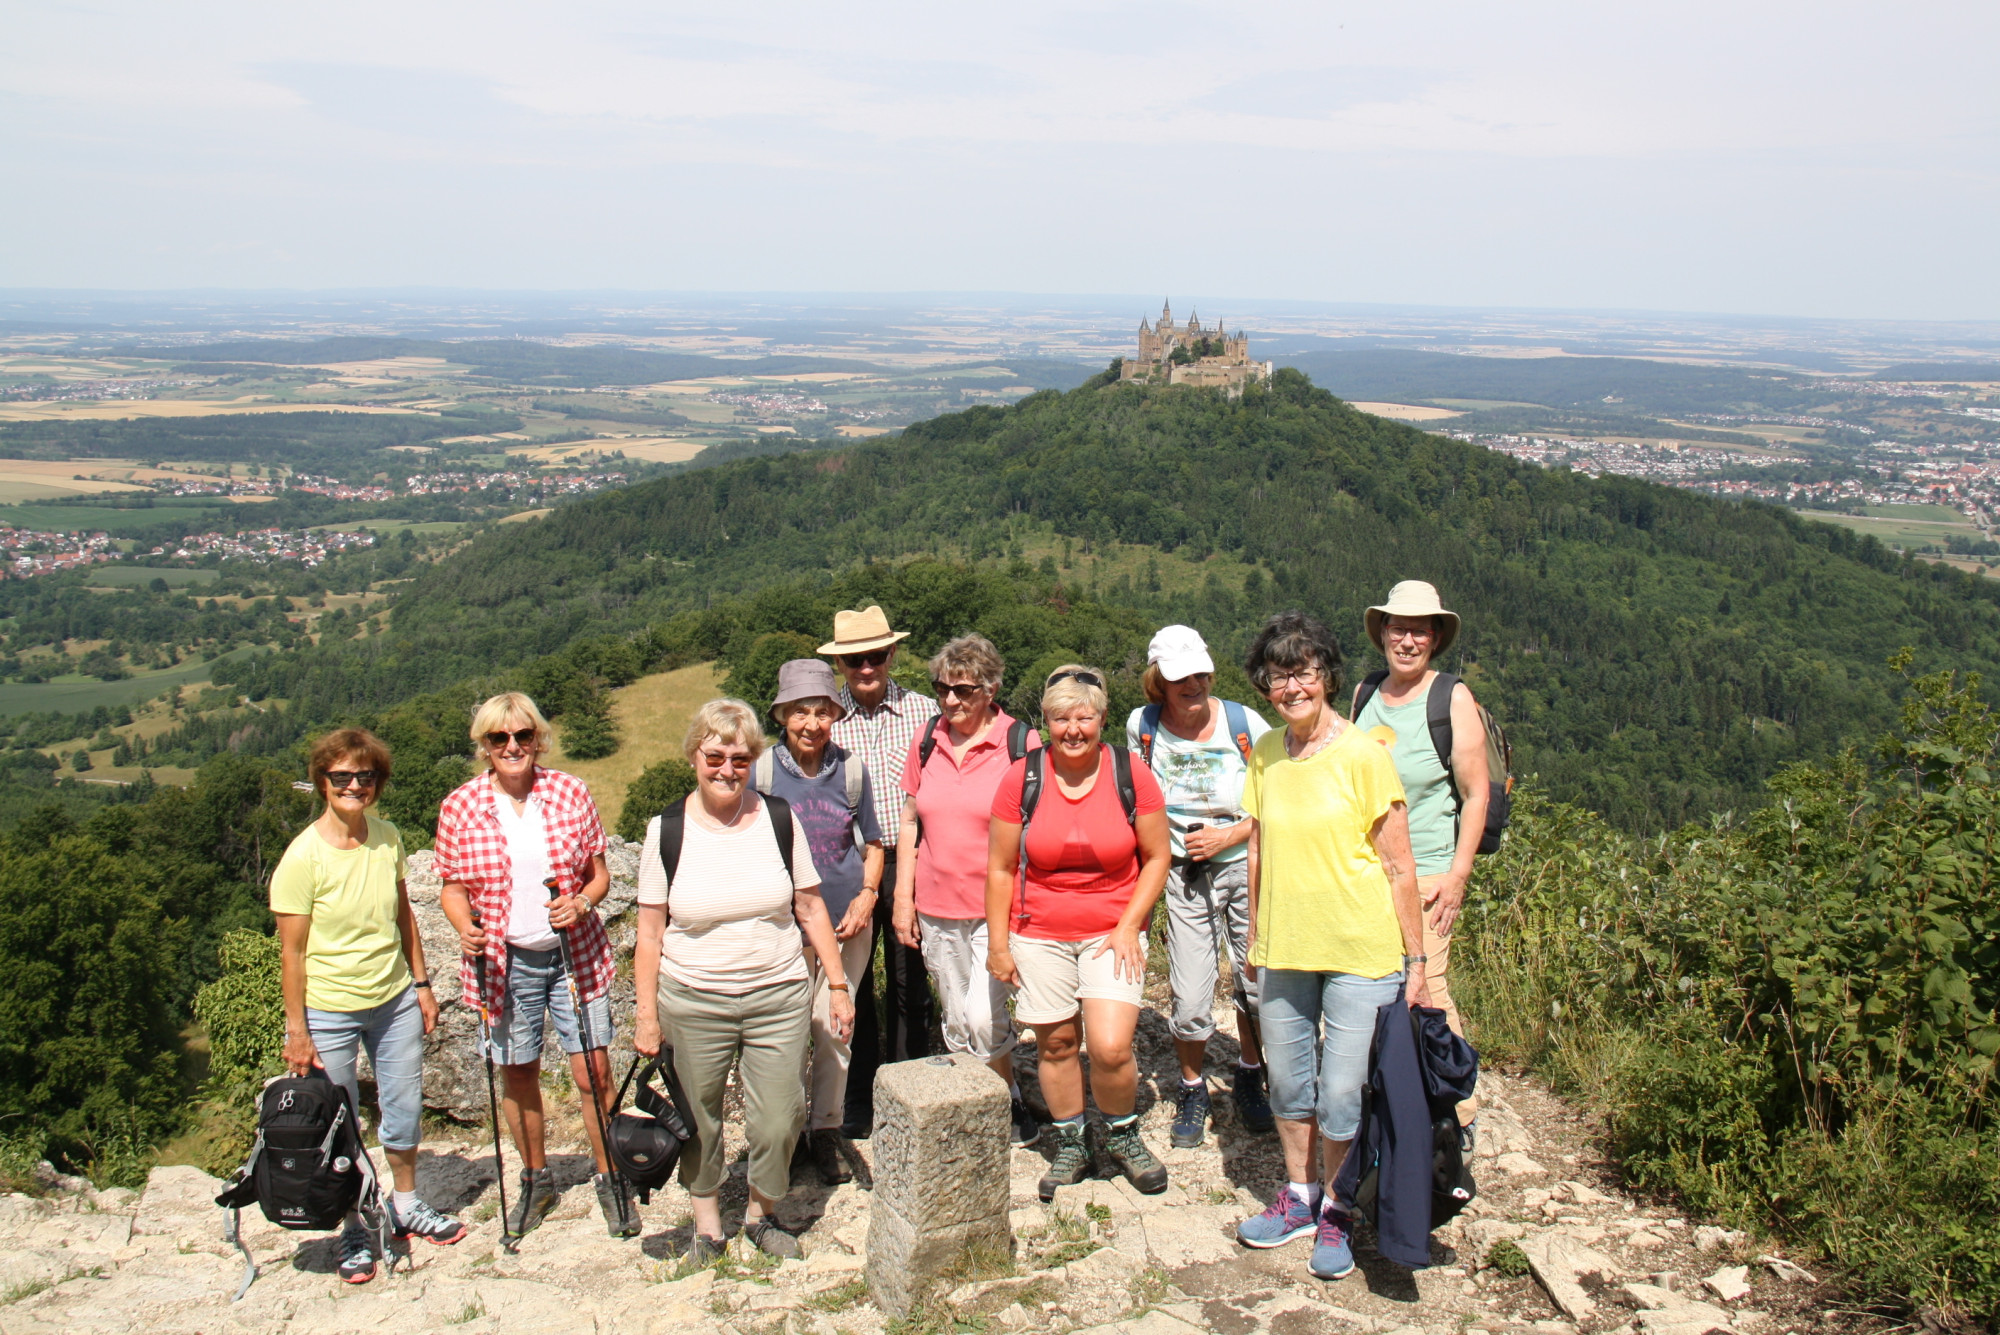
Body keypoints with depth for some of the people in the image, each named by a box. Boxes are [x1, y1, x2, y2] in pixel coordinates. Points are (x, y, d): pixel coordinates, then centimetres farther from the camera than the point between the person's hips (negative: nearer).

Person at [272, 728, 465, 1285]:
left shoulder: (387, 838, -2)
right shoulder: (303, 857, -18)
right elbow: (292, 951, -13)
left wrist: (420, 982, 11)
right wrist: (297, 1031, -11)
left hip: (395, 1001, 5)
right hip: (330, 1011, -5)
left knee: (404, 1110, 16)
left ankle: (407, 1206, 37)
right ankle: (352, 1230, 26)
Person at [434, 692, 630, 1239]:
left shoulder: (571, 794, -4)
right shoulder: (460, 808, -5)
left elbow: (599, 872, 4)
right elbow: (453, 888, 3)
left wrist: (582, 903, -16)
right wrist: (465, 927, -16)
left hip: (575, 953, 0)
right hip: (505, 962, 0)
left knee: (594, 1075, -1)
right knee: (519, 1077, 11)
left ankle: (610, 1180, 18)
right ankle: (536, 1179, 32)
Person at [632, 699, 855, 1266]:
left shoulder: (779, 819, -1)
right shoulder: (667, 830, -4)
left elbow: (810, 907, 6)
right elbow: (650, 931, 0)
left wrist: (838, 985, 4)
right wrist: (646, 1017, -1)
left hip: (779, 998, 1)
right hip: (692, 1002, 0)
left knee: (778, 1122, 1)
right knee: (698, 1120, 11)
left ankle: (762, 1213, 29)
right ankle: (707, 1223, 34)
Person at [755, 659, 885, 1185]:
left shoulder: (851, 771, -1)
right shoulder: (761, 771, -6)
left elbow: (872, 844, 10)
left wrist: (866, 894, -5)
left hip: (847, 923, 1)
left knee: (834, 1030, 5)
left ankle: (826, 1131, 20)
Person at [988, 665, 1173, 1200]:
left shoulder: (1131, 776, -6)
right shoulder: (1021, 779, -5)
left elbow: (1157, 857, 3)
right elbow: (1000, 869, 3)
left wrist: (1129, 926, -6)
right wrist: (998, 944, 2)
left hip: (1112, 932, -1)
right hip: (1039, 934, 1)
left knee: (1111, 1048, -11)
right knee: (1055, 1044, 8)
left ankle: (1123, 1136, 18)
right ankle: (1069, 1148, 30)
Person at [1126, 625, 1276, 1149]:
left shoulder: (1246, 725, -10)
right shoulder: (1141, 726, -3)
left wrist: (1230, 834, -14)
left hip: (1245, 868, -1)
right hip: (1183, 876, 1)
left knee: (1256, 985, 1)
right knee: (1190, 1003, -4)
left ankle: (1249, 1076, 31)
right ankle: (1192, 1089, 24)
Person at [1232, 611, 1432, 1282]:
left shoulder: (1362, 755, -12)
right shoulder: (1264, 754, 3)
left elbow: (1398, 867, -9)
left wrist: (1416, 962, -8)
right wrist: (1253, 937, 16)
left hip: (1360, 953, -5)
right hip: (1283, 950, 5)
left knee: (1343, 1093, 1)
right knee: (1289, 1082, 16)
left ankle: (1336, 1212, 25)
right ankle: (1300, 1195, 37)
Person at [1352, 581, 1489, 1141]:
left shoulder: (1452, 698, -5)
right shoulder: (1365, 695, 9)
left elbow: (1476, 793, -5)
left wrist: (1458, 876, -12)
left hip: (1425, 875, -5)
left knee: (1426, 995, -7)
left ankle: (1458, 1118, 9)